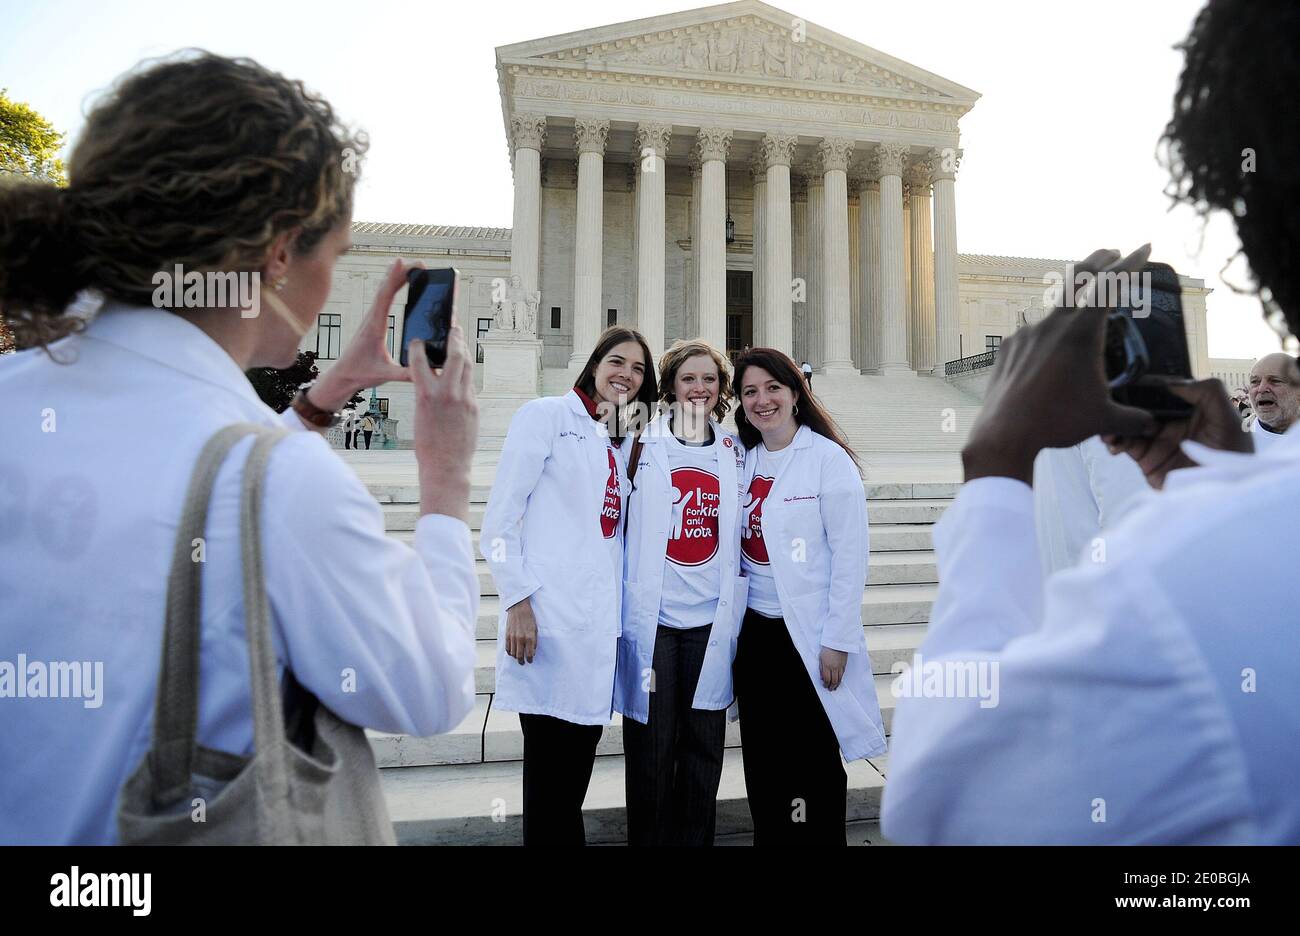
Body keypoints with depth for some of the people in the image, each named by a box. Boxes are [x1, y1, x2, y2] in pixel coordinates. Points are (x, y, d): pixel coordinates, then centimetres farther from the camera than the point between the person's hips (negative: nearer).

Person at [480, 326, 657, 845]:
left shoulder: (620, 444, 18)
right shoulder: (546, 415, -2)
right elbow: (499, 520, -8)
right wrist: (517, 600, -14)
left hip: (600, 621, 7)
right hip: (548, 617, -6)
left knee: (578, 763, 14)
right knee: (550, 768, 2)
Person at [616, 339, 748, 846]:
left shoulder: (735, 453, 9)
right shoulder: (641, 443, 0)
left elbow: (744, 533, 15)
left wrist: (736, 611, 11)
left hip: (712, 619, 3)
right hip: (653, 618, -2)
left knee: (704, 748, 12)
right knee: (651, 751, 7)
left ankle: (695, 837, 31)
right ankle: (647, 837, 27)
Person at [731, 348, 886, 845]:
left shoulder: (828, 458, -9)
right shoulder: (744, 461, 7)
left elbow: (850, 555, -11)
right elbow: (739, 548, 11)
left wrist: (837, 639, -13)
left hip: (808, 634, -5)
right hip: (754, 631, 5)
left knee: (814, 765, 7)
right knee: (763, 762, 14)